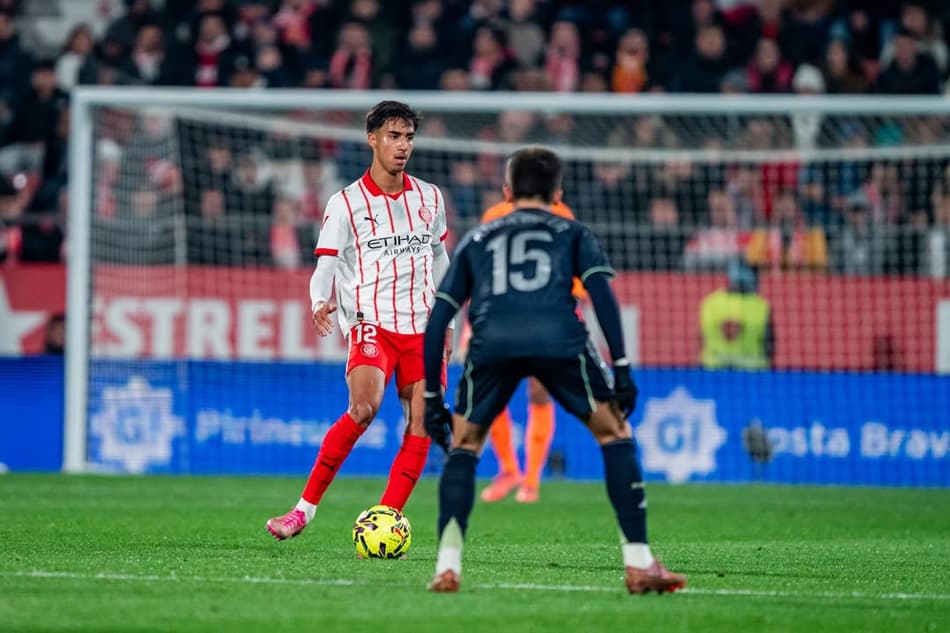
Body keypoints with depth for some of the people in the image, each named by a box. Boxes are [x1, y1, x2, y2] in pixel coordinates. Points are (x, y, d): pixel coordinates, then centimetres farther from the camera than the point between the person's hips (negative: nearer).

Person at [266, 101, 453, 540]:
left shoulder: (429, 198, 11)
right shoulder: (346, 203, -2)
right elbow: (325, 268, -5)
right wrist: (321, 303, -25)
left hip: (421, 326, 5)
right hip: (371, 323, -5)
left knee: (422, 424, -7)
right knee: (364, 407, -27)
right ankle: (305, 508, -19)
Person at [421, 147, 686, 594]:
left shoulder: (476, 239, 34)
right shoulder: (573, 233, 30)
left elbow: (437, 320, 27)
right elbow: (601, 292, 10)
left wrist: (432, 398, 30)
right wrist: (621, 367, 7)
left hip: (492, 341, 1)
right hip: (559, 337, -1)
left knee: (464, 445, 21)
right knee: (614, 434, 16)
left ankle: (448, 566, 5)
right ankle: (639, 564, 7)